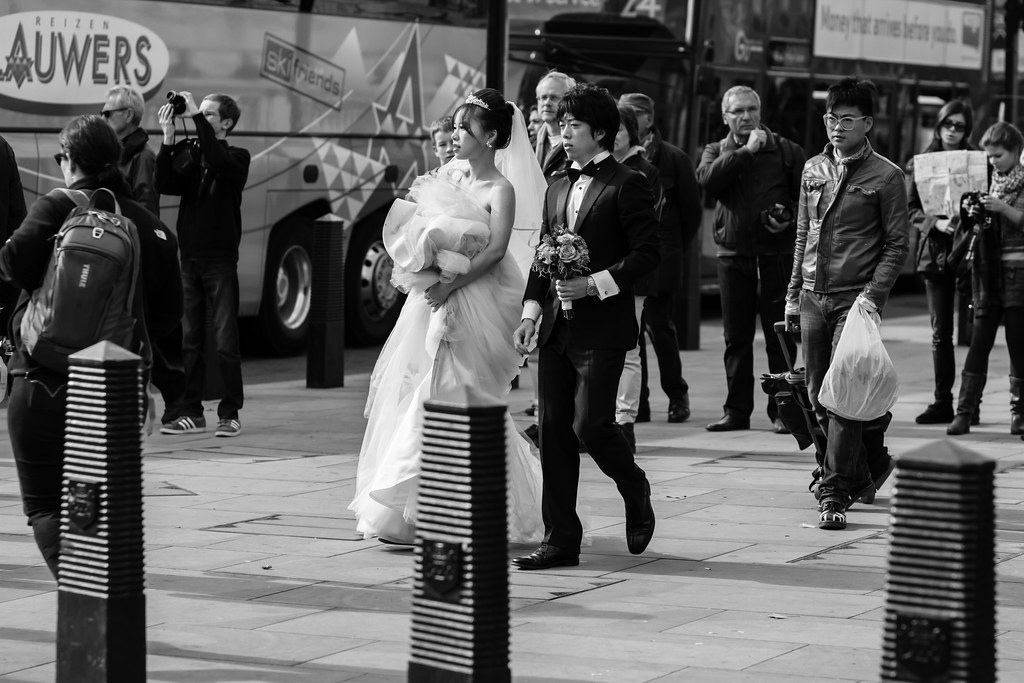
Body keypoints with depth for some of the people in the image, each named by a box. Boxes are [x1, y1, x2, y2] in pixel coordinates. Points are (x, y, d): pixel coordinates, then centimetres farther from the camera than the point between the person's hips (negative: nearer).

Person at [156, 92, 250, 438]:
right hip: (189, 258, 4)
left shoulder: (236, 157, 0)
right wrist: (168, 136, -12)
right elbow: (166, 185, -5)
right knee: (190, 340, 6)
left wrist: (196, 116, -22)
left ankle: (230, 413, 3)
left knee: (225, 341, -3)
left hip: (220, 260, -4)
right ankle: (192, 412, 12)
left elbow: (217, 161, -23)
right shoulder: (187, 153, 11)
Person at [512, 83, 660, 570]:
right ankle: (560, 541, 9)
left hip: (601, 327, -7)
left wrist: (595, 284, -18)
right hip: (556, 329, 7)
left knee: (590, 424, -10)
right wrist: (531, 310, 8)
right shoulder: (558, 188, 17)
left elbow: (646, 253, -10)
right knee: (554, 431, 4)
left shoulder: (626, 185, -5)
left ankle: (637, 495, 19)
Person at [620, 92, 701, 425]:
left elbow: (691, 207, 6)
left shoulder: (673, 158, 0)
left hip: (660, 259, -2)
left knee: (659, 327, -1)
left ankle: (677, 395, 17)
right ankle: (636, 402, 9)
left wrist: (674, 245, 7)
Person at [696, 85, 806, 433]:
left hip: (777, 251, -2)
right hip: (733, 253, 2)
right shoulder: (717, 151, 11)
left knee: (780, 336, -1)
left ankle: (782, 410, 4)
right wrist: (745, 151, -13)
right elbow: (708, 179, -12)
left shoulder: (786, 151, 6)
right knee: (736, 337, 6)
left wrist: (790, 219, -13)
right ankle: (737, 411, 13)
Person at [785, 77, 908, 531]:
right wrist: (794, 294, 14)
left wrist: (873, 294, -14)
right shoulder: (813, 169, 12)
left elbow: (897, 245, -3)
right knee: (819, 396, 8)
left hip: (854, 298, -5)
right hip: (813, 296, 6)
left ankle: (835, 495, -7)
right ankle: (869, 464, 29)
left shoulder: (885, 176, -3)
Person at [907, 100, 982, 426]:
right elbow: (912, 209, 5)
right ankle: (942, 402, 10)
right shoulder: (920, 164, 8)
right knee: (940, 332, 5)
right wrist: (936, 222, -12)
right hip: (936, 250, 2)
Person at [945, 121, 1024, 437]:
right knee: (979, 343, -1)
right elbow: (973, 227, 18)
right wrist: (969, 215, -2)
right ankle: (964, 412, -3)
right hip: (987, 270, 4)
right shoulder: (987, 182, 14)